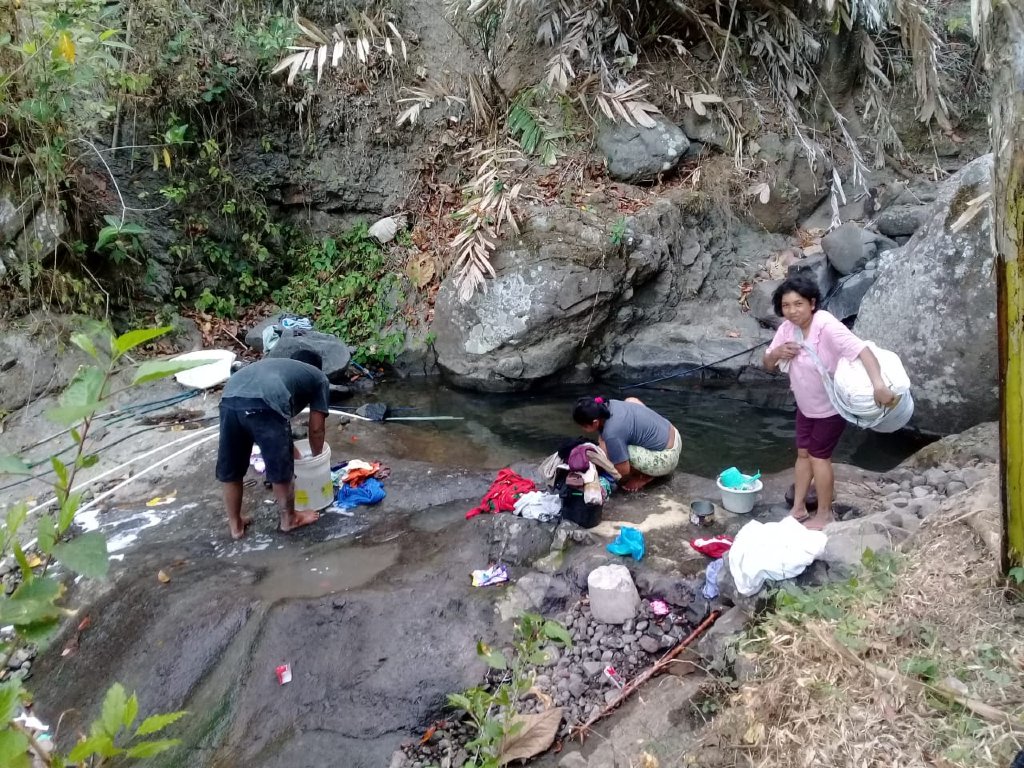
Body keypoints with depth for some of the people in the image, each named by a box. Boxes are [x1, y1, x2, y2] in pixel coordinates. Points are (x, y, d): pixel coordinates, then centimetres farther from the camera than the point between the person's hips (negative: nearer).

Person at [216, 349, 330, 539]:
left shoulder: (274, 363, 43)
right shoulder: (319, 378, 28)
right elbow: (316, 429, 27)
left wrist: (290, 448, 58)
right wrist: (316, 457, 44)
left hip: (230, 398, 6)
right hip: (263, 404, -6)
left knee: (229, 472, 22)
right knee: (282, 470, 16)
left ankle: (235, 524, 38)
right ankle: (289, 519, 35)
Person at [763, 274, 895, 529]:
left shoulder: (826, 326, -32)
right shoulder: (787, 328, -9)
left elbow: (862, 350, -42)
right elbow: (768, 366, 1)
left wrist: (879, 385, -57)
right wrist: (776, 353, -23)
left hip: (831, 406, -7)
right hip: (806, 406, 7)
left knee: (819, 457, 3)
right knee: (803, 453, 14)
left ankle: (824, 515, 20)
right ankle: (798, 508, 28)